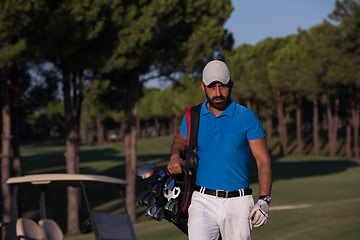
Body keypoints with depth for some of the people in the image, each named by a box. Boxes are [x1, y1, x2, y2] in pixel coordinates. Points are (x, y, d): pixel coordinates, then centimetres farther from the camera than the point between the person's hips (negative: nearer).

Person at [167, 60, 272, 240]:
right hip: (203, 202, 1)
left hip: (237, 204, -1)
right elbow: (180, 140, 28)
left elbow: (263, 160, -2)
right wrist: (175, 156, 4)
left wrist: (264, 201, -14)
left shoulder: (247, 117, -1)